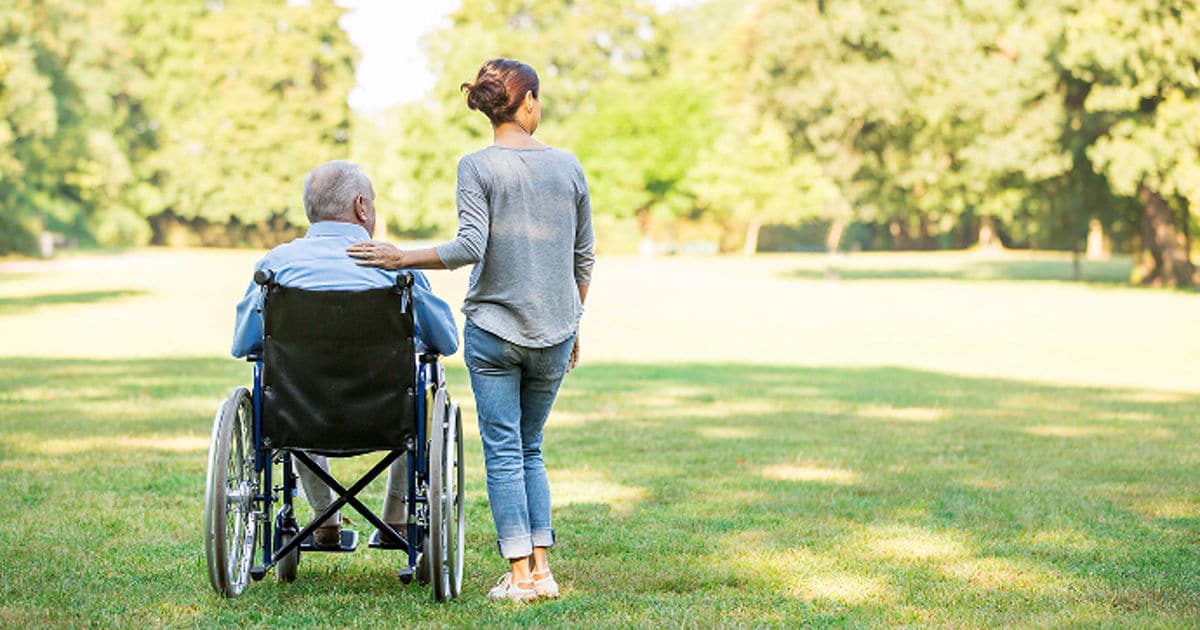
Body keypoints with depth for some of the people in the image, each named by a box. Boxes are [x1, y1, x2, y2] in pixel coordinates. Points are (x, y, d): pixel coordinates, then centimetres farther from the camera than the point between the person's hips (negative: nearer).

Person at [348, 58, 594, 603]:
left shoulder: (477, 167, -5)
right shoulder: (568, 166, 5)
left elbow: (470, 247, -16)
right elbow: (584, 258, 10)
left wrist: (400, 258, -8)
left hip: (493, 330, -3)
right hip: (555, 331, 3)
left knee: (504, 452, 2)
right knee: (530, 450, 15)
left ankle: (520, 575, 0)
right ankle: (542, 569, 10)